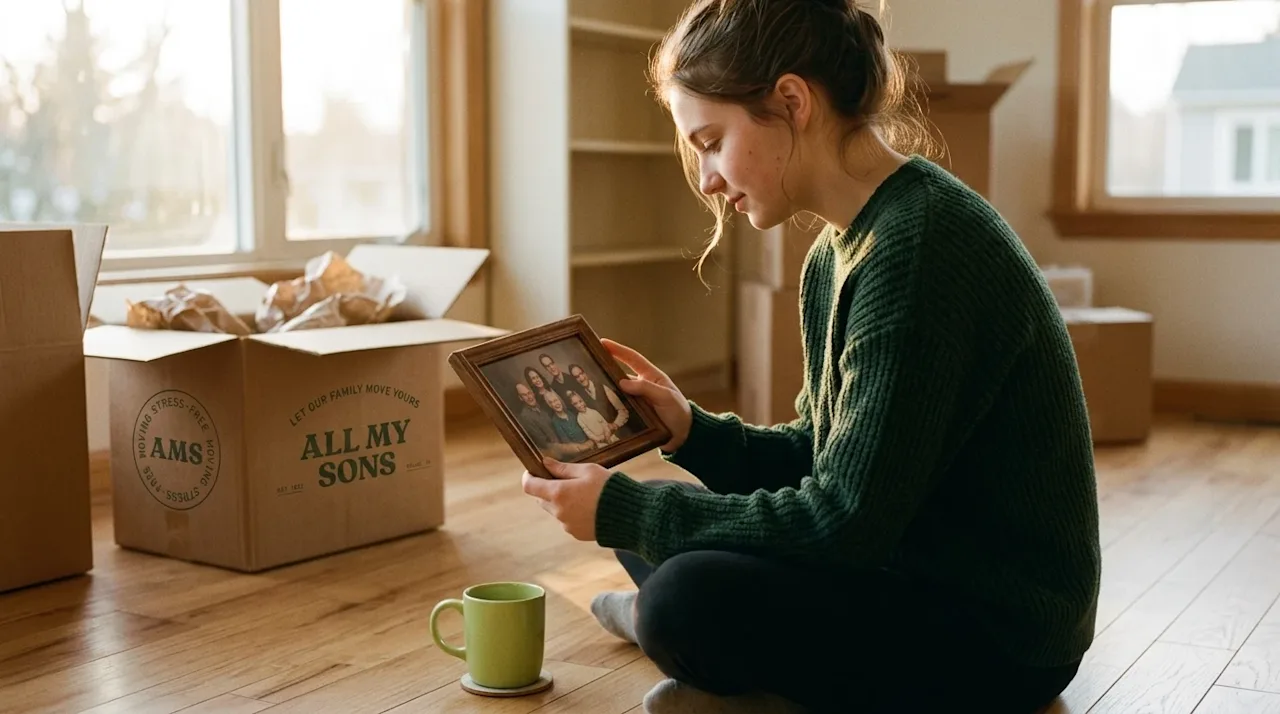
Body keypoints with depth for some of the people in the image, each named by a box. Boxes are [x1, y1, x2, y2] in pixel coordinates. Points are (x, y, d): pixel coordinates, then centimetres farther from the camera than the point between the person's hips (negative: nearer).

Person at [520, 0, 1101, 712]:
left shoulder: (921, 245, -24)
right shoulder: (838, 252, 5)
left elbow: (846, 522, -25)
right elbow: (818, 457, 11)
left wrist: (625, 511, -17)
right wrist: (693, 430, -5)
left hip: (1001, 633, -9)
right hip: (906, 564, 9)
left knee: (689, 596, -28)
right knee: (652, 531, 11)